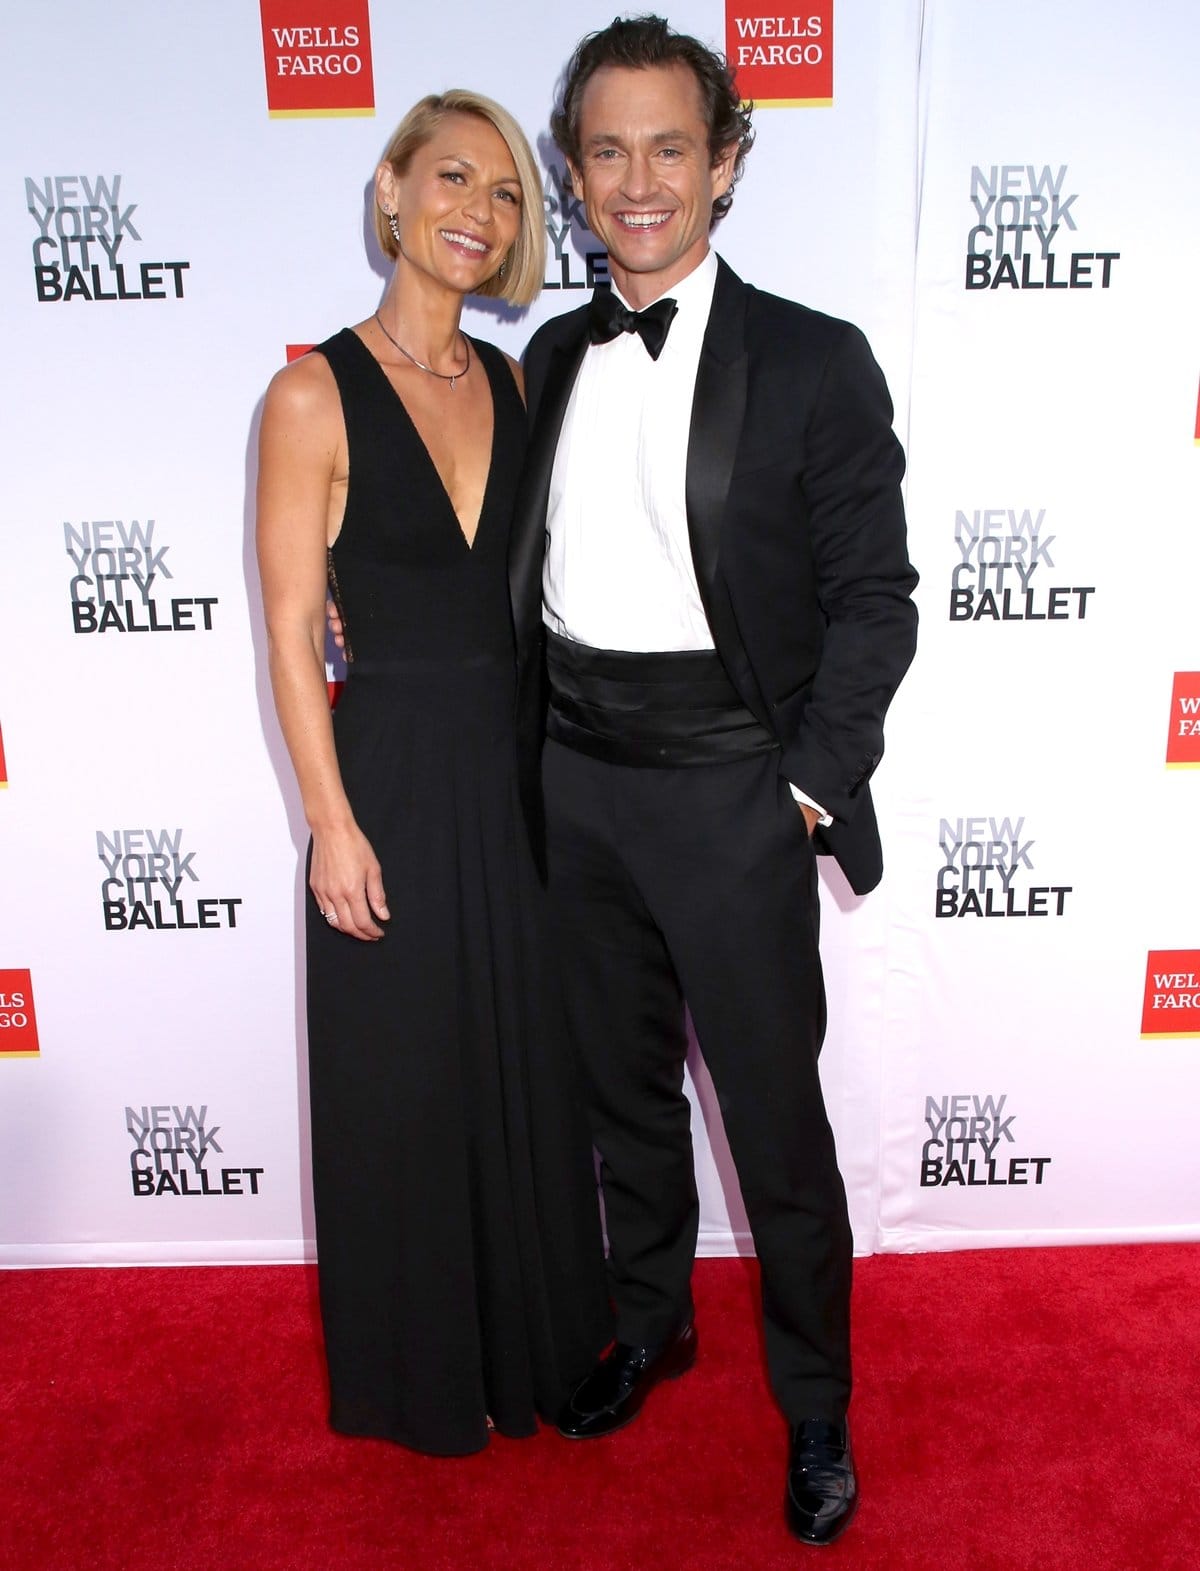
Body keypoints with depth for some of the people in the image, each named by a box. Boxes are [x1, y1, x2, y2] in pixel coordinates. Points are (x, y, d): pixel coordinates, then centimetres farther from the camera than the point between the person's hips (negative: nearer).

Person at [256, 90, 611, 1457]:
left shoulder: (510, 384, 7)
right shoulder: (316, 394, -10)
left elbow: (531, 588, 11)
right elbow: (291, 631, -10)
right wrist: (333, 823, -13)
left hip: (518, 769, 6)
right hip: (392, 774, -5)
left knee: (530, 1067, 18)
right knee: (405, 1085, 11)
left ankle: (532, 1337, 43)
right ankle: (421, 1371, 37)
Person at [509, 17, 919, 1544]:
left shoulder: (813, 362, -5)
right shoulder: (553, 358, 9)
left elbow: (872, 598, -6)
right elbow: (531, 572, 12)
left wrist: (811, 784, -12)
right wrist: (532, 756, 6)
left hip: (730, 786, -4)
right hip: (577, 782, 5)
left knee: (777, 1120, 6)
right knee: (623, 1085, 19)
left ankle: (817, 1407, 30)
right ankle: (650, 1323, 43)